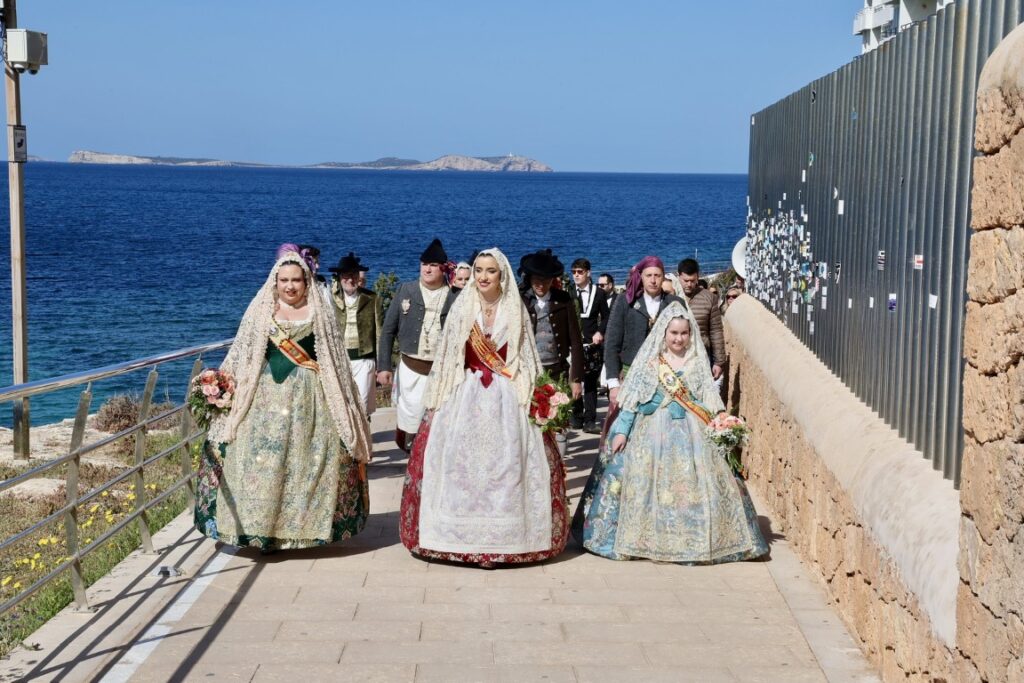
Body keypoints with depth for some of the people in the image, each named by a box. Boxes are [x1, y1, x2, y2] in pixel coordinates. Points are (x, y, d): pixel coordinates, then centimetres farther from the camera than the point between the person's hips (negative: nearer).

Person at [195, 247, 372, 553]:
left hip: (309, 398, 0)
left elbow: (334, 359, 9)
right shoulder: (260, 311, 8)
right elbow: (240, 357, 9)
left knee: (308, 459, -2)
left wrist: (340, 400, 5)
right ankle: (262, 529, 3)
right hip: (266, 396, 0)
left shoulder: (320, 312, 8)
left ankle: (307, 523, 9)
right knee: (263, 459, -4)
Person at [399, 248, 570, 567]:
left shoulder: (515, 311, 5)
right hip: (465, 397, 0)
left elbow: (526, 359, 7)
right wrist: (439, 399, 2)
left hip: (506, 399, 0)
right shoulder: (462, 308, 4)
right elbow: (447, 356, 6)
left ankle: (503, 537, 4)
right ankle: (464, 535, 5)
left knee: (504, 464, -3)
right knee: (462, 463, -2)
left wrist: (532, 397, -2)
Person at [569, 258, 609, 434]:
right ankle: (577, 417, 13)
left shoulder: (599, 293, 6)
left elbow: (605, 317, 10)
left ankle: (590, 421, 1)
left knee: (591, 383, 0)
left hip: (592, 344, 0)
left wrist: (600, 332, -7)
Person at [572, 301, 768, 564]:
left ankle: (694, 539, 4)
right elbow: (632, 397, 0)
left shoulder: (698, 362, 8)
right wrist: (621, 430, -6)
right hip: (653, 431, -2)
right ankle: (649, 538, 7)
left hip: (691, 433, 2)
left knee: (694, 485, -5)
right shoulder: (649, 360, 2)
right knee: (649, 483, -4)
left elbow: (710, 398, 8)